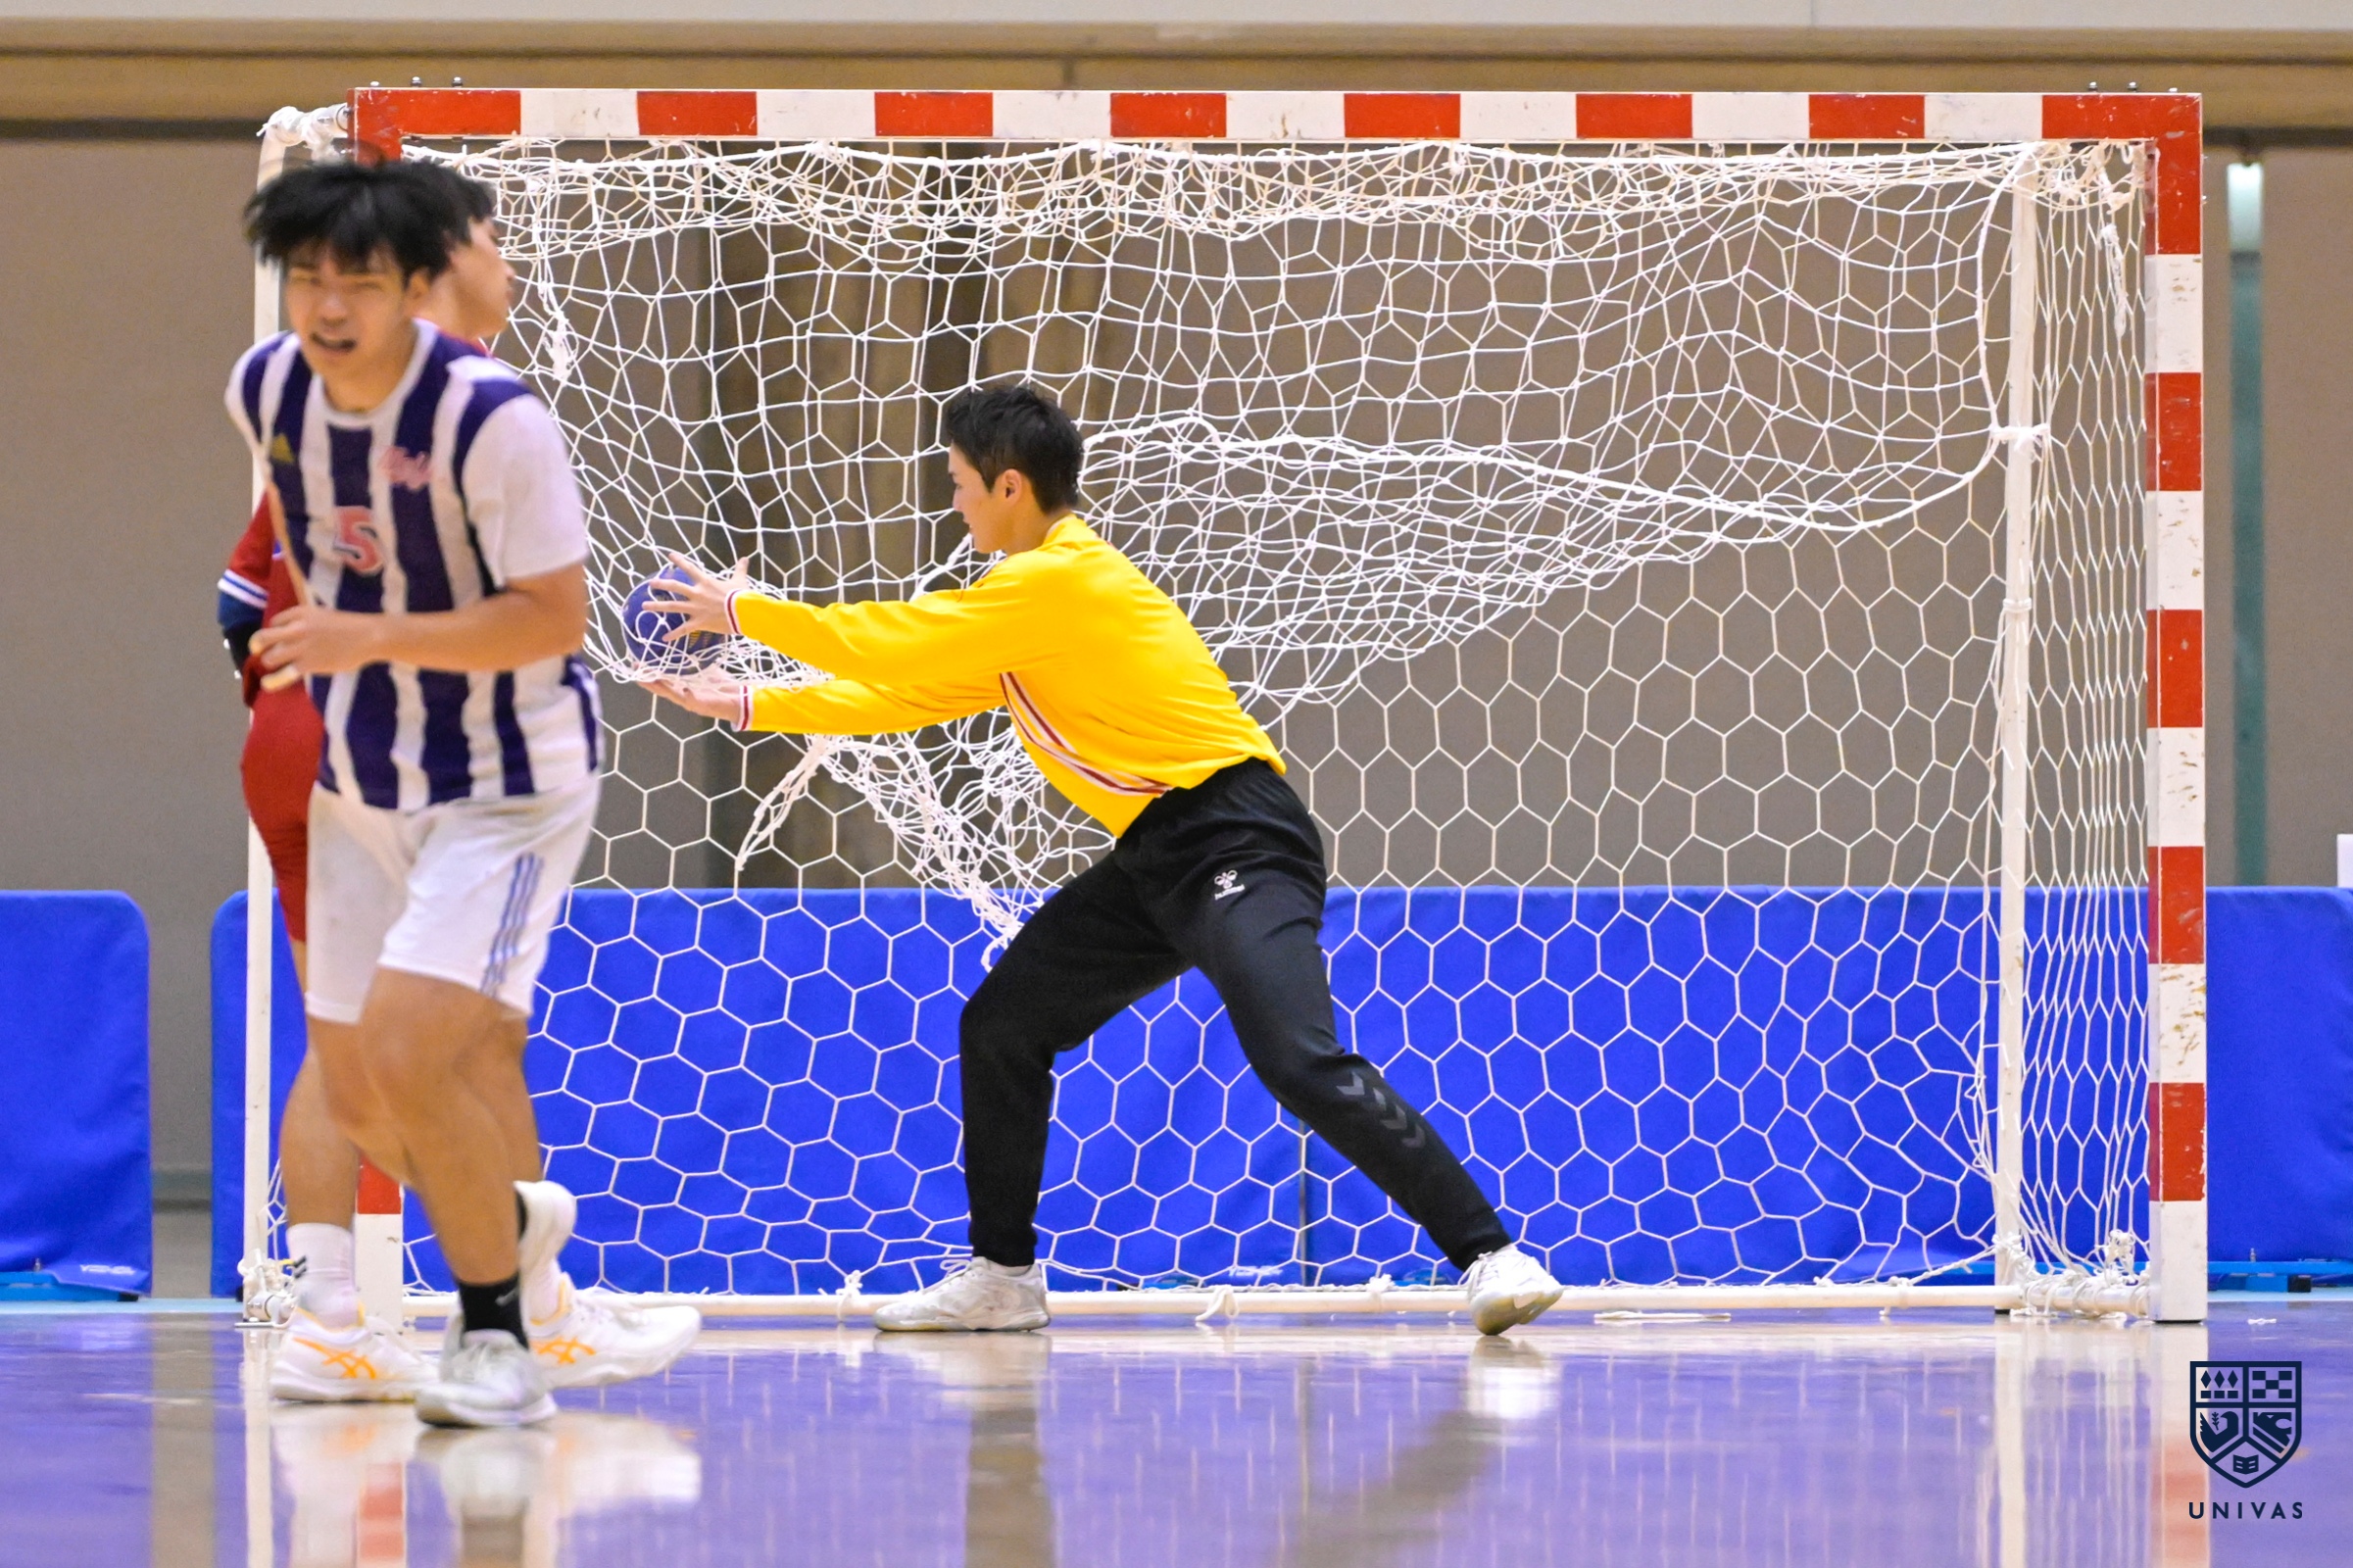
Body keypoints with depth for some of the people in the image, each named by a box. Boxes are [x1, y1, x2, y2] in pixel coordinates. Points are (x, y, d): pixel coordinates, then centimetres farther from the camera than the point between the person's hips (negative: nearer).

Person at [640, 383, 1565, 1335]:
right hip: (1157, 858, 10)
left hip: (1232, 842, -10)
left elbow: (888, 644, -10)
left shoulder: (1058, 580, -14)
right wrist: (751, 707, 24)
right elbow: (910, 693, 25)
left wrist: (743, 611, 3)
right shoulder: (1026, 598, 18)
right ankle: (1001, 1276, 21)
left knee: (1300, 1060, -25)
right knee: (1001, 1027, 11)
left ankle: (1488, 1256, -25)